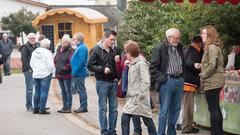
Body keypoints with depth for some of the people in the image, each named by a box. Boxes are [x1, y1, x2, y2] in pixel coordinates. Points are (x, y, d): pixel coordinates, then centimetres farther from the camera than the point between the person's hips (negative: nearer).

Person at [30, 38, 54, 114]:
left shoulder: (34, 52, 8)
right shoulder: (47, 52, -13)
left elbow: (31, 64, 15)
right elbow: (50, 64, -16)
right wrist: (51, 71, 0)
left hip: (36, 74, 7)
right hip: (45, 74, -7)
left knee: (37, 91, 14)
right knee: (44, 92, -3)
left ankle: (35, 108, 19)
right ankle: (42, 109, -4)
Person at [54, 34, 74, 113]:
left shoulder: (70, 50, -10)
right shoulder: (59, 49, 12)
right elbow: (55, 59, 24)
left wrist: (65, 68, -15)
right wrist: (56, 66, 11)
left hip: (66, 74, -7)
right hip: (59, 74, 7)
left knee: (68, 91, -3)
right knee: (63, 91, 13)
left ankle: (69, 107, 0)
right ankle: (64, 106, 21)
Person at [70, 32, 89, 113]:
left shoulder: (82, 48, -15)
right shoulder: (80, 47, 16)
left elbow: (81, 61, -22)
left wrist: (75, 71, -20)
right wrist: (74, 71, 17)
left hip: (79, 73, -10)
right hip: (78, 73, 10)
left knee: (81, 90, -5)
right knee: (80, 90, 13)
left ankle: (84, 107, 0)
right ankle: (82, 106, 18)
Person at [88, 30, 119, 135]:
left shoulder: (114, 50, 8)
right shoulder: (97, 50, -5)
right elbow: (90, 66, -7)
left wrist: (117, 77, 4)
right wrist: (103, 69, -18)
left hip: (113, 82, 5)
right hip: (102, 82, -5)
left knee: (113, 108, 8)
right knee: (103, 109, 0)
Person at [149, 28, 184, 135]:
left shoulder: (179, 48, 14)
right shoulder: (160, 49, -7)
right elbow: (153, 67, -9)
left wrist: (181, 76, 12)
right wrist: (162, 78, -14)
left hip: (179, 81, 7)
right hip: (167, 81, -7)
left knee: (175, 109, 10)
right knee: (164, 110, -4)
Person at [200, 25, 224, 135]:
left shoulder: (212, 47, -15)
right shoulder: (215, 47, 16)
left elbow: (212, 66, -22)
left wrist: (203, 76, -11)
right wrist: (201, 66, 11)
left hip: (212, 82, -10)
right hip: (216, 81, 10)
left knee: (213, 109, -6)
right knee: (216, 108, 15)